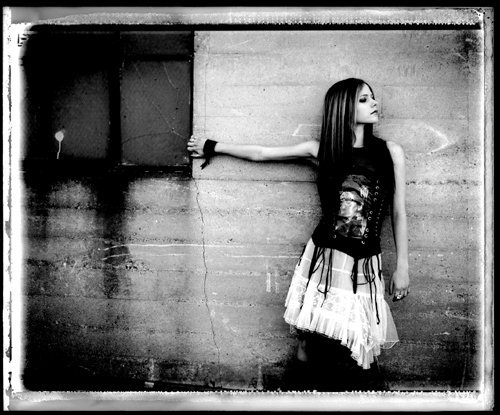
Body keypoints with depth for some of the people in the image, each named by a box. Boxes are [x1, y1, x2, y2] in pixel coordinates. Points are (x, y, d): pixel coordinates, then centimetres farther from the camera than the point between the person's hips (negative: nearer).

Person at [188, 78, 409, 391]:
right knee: (316, 343, -4)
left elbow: (399, 213, 8)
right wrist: (211, 147, 17)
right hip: (325, 256, 0)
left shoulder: (391, 152, 4)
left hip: (365, 264, 0)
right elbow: (260, 153, 11)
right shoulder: (322, 149, 4)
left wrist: (402, 268, 6)